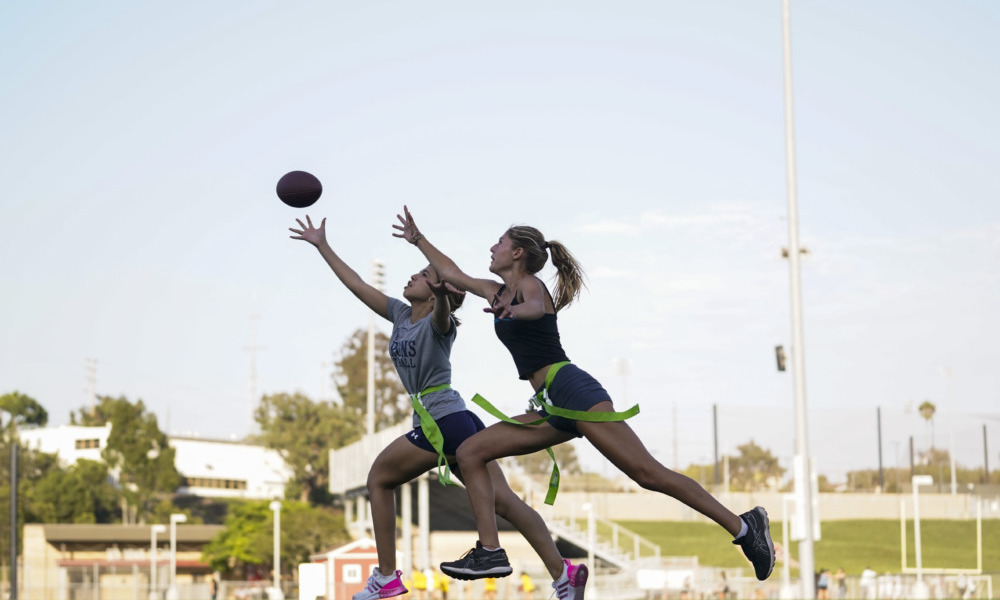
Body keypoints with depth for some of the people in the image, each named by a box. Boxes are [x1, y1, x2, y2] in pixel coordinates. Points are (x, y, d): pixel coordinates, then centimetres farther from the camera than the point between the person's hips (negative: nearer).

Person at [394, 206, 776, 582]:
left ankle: (744, 526, -16)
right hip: (550, 404, 9)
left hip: (570, 388, -9)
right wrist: (417, 239, 37)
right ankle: (490, 552, -5)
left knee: (646, 473, -17)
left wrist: (515, 310, -49)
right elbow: (451, 274, 36)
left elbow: (536, 307, -28)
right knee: (470, 453, 2)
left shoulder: (529, 284, -2)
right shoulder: (498, 292, 22)